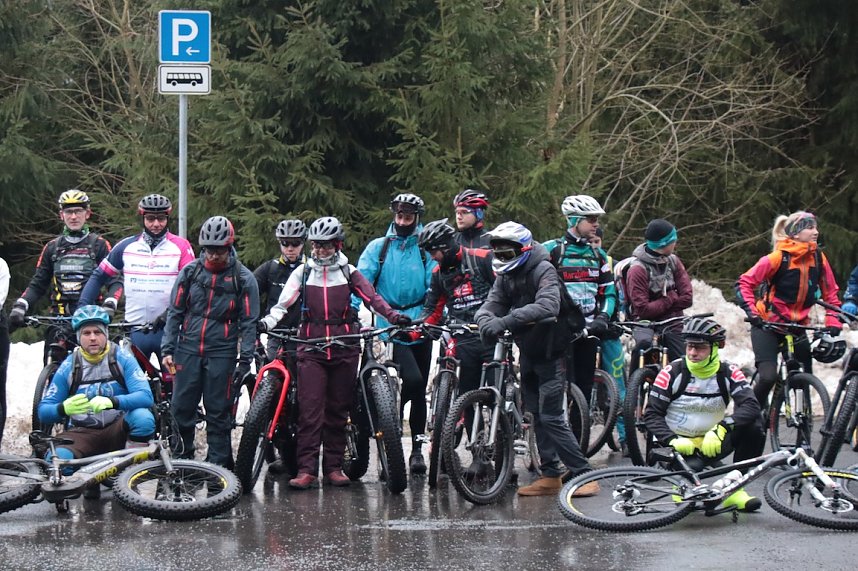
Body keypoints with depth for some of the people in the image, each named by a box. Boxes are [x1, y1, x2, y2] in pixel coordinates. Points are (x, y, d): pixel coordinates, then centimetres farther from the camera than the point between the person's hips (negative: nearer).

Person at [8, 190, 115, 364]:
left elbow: (114, 280, -1)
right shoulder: (52, 247, 16)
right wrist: (20, 306, -3)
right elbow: (38, 285, 14)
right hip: (59, 317, 3)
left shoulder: (99, 245, 6)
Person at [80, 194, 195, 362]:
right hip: (135, 331, 2)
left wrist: (169, 314, -22)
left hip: (168, 328, -2)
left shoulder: (181, 247, 0)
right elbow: (99, 277, 12)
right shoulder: (127, 246, 7)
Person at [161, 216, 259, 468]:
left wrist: (245, 361, -6)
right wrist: (167, 349, 0)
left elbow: (248, 322, 0)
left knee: (218, 413, 1)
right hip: (188, 350, 2)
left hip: (221, 353, -2)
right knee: (181, 408, 2)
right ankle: (182, 460, 13)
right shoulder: (190, 272, 4)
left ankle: (218, 465, 7)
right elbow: (174, 312, 8)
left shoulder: (243, 278, -1)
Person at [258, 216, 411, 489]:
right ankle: (307, 468, -12)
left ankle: (333, 466, 12)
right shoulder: (303, 272, 9)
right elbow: (285, 301, -3)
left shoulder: (348, 272, 10)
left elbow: (372, 297, -1)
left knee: (338, 410, 5)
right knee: (310, 408, -10)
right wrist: (267, 321, -21)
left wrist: (393, 316, -19)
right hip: (312, 348, -1)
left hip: (344, 347, 1)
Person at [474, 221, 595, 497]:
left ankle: (584, 474, -8)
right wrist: (487, 321, -32)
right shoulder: (505, 276, 4)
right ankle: (550, 476, 17)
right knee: (538, 415, 11)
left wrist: (506, 321, -45)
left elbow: (547, 305, -37)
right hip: (528, 353, 8)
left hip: (551, 352, -8)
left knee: (552, 417, -12)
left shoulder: (543, 270, -20)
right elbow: (492, 304, -6)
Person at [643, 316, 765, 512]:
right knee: (691, 469, -36)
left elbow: (750, 406, -21)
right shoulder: (672, 373, -10)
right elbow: (652, 414, -7)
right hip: (679, 443, -2)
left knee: (753, 427, -21)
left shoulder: (729, 373, -6)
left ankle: (735, 490, -11)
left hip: (710, 443, 2)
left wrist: (722, 428, -36)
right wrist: (673, 441, -23)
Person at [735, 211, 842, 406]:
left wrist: (833, 324, -8)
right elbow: (744, 283, -15)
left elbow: (830, 293, 4)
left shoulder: (818, 258, -3)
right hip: (768, 324, -5)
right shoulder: (778, 258, -17)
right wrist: (753, 313, -25)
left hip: (797, 325, 5)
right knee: (768, 376, -17)